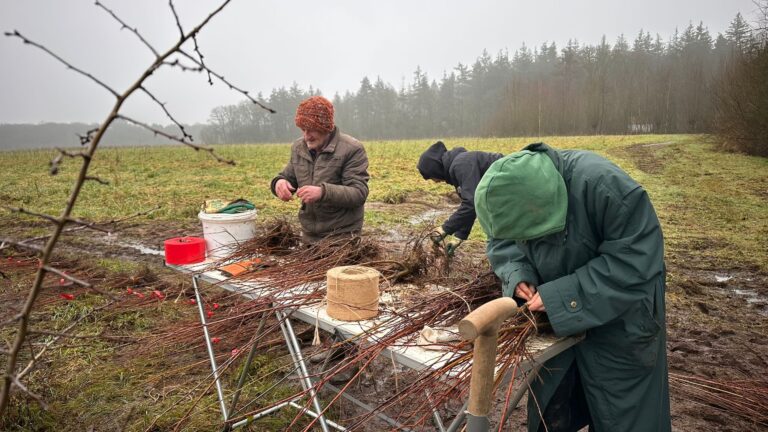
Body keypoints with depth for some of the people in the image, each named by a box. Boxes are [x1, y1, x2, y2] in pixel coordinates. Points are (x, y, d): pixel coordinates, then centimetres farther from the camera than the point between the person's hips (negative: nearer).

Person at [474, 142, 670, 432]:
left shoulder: (604, 186, -35)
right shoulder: (514, 192, -16)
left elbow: (635, 261, -31)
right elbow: (501, 242, 0)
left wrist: (562, 297, -33)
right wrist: (517, 274, -21)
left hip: (619, 319, -5)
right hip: (557, 316, 5)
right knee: (549, 406, 21)